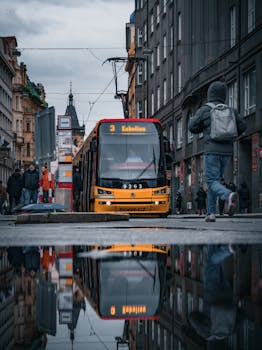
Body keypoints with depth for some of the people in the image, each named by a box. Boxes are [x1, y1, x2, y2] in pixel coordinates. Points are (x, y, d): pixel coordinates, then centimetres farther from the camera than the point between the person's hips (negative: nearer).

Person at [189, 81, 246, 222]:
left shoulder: (204, 110, -2)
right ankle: (211, 213, 11)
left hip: (212, 150, -5)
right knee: (215, 180, 15)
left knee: (212, 181, -4)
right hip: (227, 151, 5)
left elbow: (192, 127, 3)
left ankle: (229, 196, -34)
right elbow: (242, 126, 9)